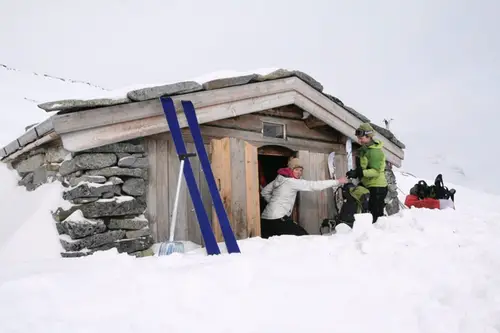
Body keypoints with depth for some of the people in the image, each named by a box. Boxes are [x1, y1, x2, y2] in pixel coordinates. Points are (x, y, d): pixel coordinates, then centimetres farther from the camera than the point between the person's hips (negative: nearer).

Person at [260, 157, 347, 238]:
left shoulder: (280, 178, 13)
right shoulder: (292, 182, -11)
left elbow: (264, 192, 22)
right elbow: (314, 185, -13)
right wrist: (337, 181, -8)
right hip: (278, 219, -9)